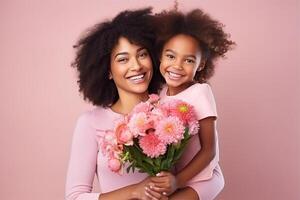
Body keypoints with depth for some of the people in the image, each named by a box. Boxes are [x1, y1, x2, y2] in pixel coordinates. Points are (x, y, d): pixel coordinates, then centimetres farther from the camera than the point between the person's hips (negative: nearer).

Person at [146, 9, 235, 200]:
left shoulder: (200, 93, -17)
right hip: (172, 175, 6)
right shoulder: (162, 92, -1)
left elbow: (209, 150, -16)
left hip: (200, 177, -5)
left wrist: (178, 180, -23)